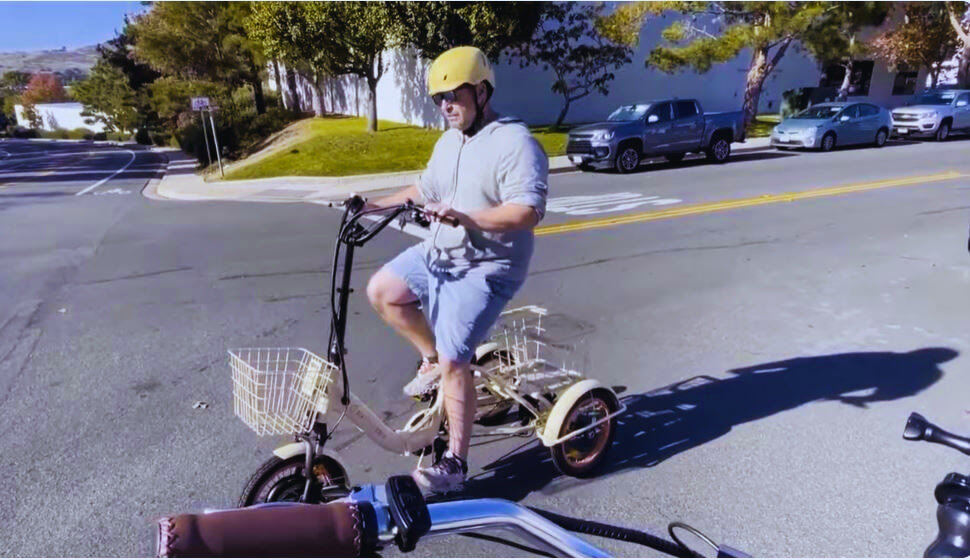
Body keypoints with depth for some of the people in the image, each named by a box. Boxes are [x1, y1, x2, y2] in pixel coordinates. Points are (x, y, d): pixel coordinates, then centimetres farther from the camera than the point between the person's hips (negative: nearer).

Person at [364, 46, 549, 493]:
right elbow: (424, 190, 23)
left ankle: (455, 462, 7)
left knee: (454, 362, -9)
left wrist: (463, 216, -35)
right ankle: (432, 358, 19)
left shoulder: (514, 143, -16)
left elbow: (528, 212, -25)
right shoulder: (448, 142, 12)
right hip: (438, 255, 9)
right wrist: (375, 205, 12)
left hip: (483, 269, -9)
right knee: (381, 291, 2)